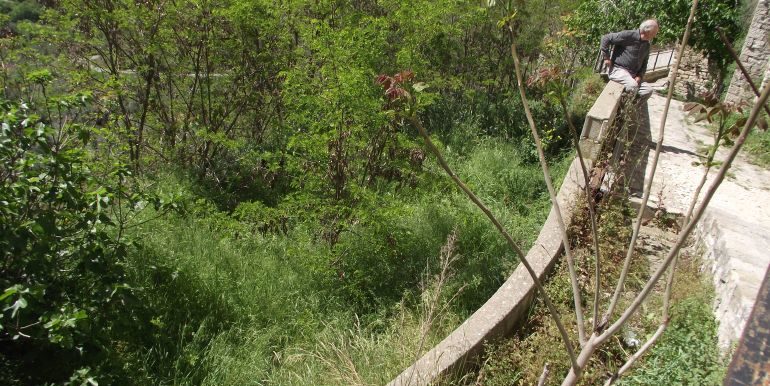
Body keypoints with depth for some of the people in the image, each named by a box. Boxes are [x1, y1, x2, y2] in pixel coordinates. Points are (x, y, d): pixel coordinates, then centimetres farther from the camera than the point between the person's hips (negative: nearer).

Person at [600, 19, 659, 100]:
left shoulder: (646, 45, 12)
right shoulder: (628, 36, -12)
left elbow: (644, 63, 22)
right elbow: (606, 38, -12)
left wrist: (639, 76, 2)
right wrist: (606, 57, -12)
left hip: (633, 75, 8)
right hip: (618, 70, -8)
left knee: (648, 89, -12)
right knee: (633, 86, -34)